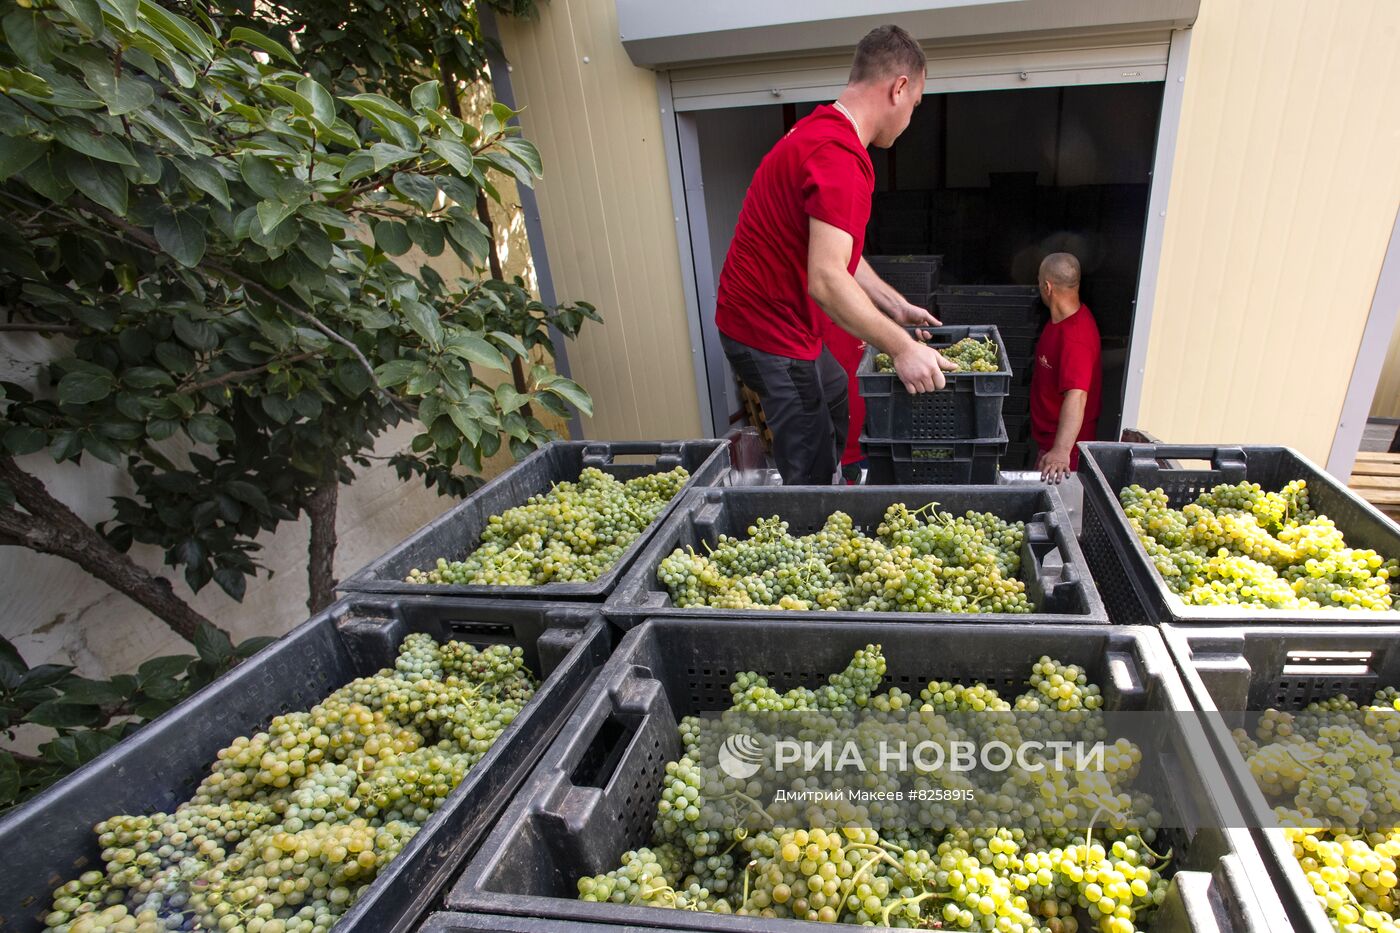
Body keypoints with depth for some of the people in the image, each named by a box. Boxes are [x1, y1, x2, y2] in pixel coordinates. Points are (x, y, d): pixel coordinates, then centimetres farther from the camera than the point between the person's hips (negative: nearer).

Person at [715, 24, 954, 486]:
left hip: (759, 317, 11)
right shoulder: (840, 157, -22)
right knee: (811, 473, -2)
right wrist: (902, 347, -27)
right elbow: (826, 280, -32)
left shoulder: (817, 132, 12)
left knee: (839, 401, 28)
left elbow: (835, 251, 17)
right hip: (773, 333, -11)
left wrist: (897, 306, 16)